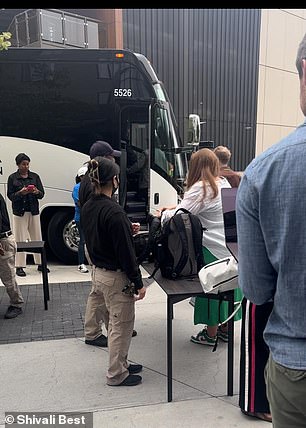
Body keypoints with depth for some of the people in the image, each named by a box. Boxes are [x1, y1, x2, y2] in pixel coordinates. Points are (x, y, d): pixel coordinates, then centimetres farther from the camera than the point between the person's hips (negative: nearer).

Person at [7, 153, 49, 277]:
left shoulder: (35, 176, 8)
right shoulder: (12, 178, 2)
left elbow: (42, 194, 5)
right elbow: (10, 196, -1)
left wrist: (37, 192, -17)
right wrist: (20, 193, -19)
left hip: (33, 212, 3)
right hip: (19, 212, -2)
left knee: (37, 238, 6)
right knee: (20, 239, -2)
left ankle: (40, 263, 16)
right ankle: (19, 267, 4)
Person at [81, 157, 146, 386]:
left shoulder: (88, 207, 3)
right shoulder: (114, 212, -24)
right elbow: (126, 251, -22)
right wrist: (138, 283, -15)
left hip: (98, 272, 9)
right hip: (116, 276, -9)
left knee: (116, 323, 23)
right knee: (122, 326, 9)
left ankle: (121, 363, 39)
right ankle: (117, 374, 24)